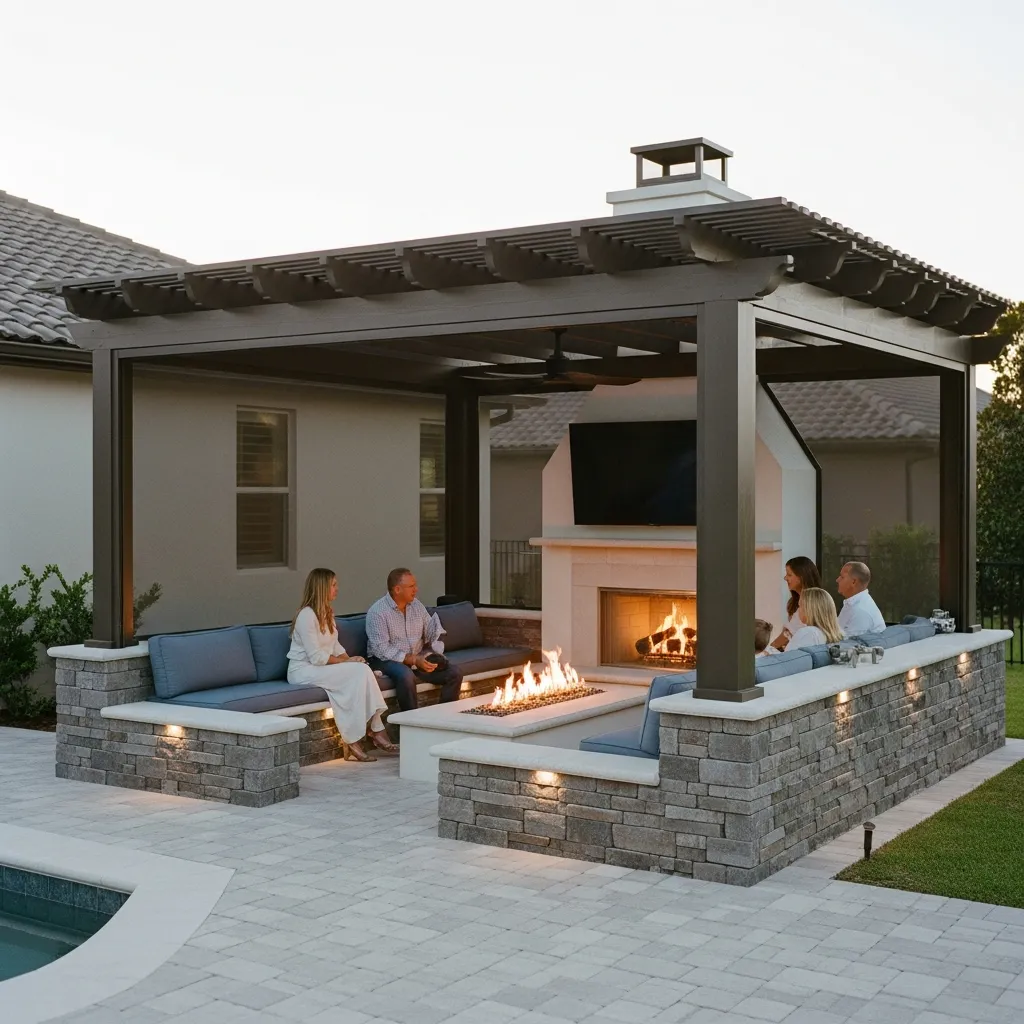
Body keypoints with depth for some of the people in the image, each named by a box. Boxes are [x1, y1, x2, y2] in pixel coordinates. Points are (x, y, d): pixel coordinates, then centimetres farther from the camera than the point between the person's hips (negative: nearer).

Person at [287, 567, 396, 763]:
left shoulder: (326, 612, 12)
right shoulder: (307, 615, -17)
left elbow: (335, 646, 14)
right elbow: (316, 658, -20)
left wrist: (350, 661, -3)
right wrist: (346, 661, -13)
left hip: (322, 667, 8)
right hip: (303, 671, -8)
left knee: (362, 671, -19)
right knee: (360, 672, -24)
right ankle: (376, 732, -19)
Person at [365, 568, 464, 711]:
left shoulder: (417, 605, 7)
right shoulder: (377, 612, -13)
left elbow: (433, 633, 7)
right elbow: (381, 650, -20)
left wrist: (435, 656, -14)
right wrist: (413, 660, -26)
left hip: (418, 658, 6)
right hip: (388, 660, -6)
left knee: (454, 672, -12)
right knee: (406, 675, -38)